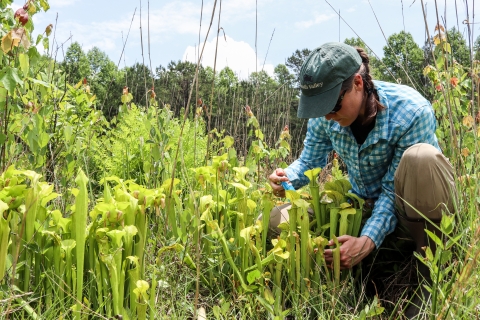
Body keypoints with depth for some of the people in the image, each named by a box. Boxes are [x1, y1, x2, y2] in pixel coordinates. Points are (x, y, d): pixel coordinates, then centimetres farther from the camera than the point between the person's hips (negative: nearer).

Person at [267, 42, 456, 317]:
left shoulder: (412, 112, -28)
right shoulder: (325, 117, -13)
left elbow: (393, 191, -27)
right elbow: (309, 161, 3)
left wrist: (368, 240, -41)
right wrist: (287, 177, -21)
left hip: (409, 207, -5)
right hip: (363, 203, 5)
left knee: (421, 158, -40)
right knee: (276, 221, -10)